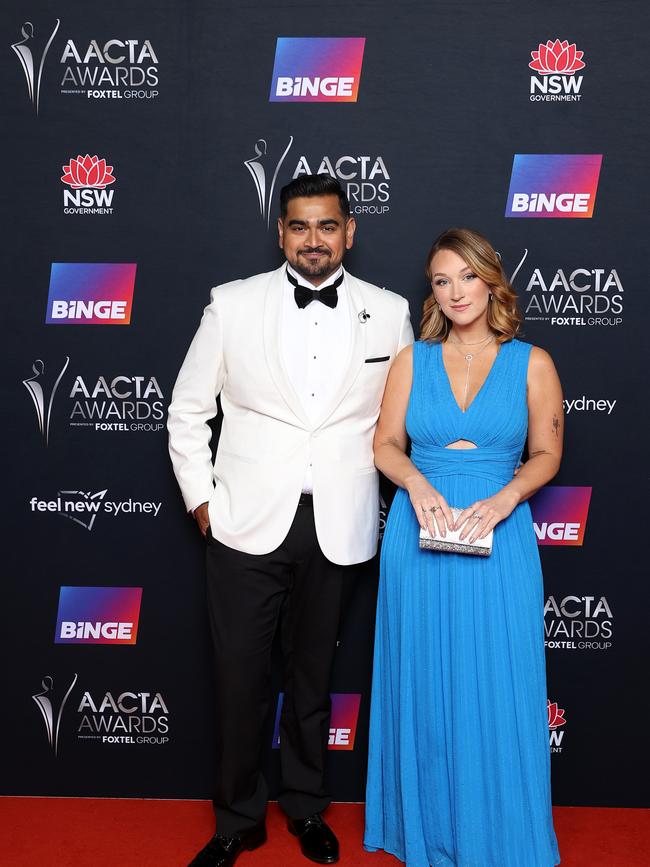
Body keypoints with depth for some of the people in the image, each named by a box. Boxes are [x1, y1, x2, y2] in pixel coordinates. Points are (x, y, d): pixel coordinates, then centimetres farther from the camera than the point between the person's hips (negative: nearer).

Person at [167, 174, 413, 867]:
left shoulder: (389, 312, 3)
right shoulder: (232, 304, 0)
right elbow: (187, 409, 6)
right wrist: (201, 499, 1)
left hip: (339, 529, 1)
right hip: (248, 523, -1)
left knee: (312, 675, 16)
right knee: (240, 678, 7)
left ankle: (306, 808, 38)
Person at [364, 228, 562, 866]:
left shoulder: (531, 363, 3)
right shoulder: (412, 360, 6)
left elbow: (547, 454, 4)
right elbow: (386, 444, 5)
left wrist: (506, 497, -13)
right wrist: (418, 484, -14)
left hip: (498, 538, -1)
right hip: (420, 533, 1)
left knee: (495, 687, 5)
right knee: (423, 686, 10)